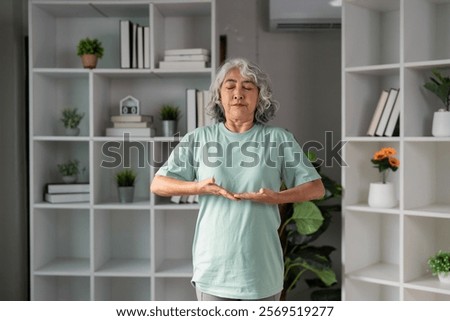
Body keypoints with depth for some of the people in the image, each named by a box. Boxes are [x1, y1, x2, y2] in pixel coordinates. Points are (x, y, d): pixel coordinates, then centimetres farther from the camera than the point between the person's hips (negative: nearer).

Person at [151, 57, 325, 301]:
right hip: (213, 265, 0)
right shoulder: (199, 139, 3)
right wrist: (200, 187, -15)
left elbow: (316, 188, 1)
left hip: (262, 267, 0)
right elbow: (158, 184, 3)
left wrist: (276, 197, -18)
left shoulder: (278, 139, 1)